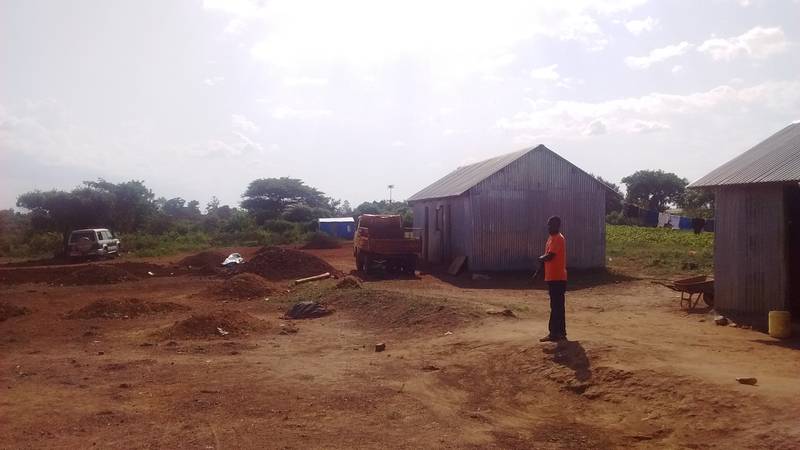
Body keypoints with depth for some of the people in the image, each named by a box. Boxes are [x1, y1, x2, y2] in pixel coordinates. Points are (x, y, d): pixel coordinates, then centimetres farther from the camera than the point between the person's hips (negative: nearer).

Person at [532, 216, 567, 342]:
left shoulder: (558, 239, -15)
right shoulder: (552, 238, 16)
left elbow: (549, 256, -24)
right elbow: (546, 257, 22)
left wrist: (540, 258, -3)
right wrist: (538, 271, 20)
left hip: (557, 278, -10)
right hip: (553, 278, 10)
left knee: (556, 306, -7)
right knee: (557, 306, 13)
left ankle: (554, 333, -5)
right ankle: (561, 332, 18)